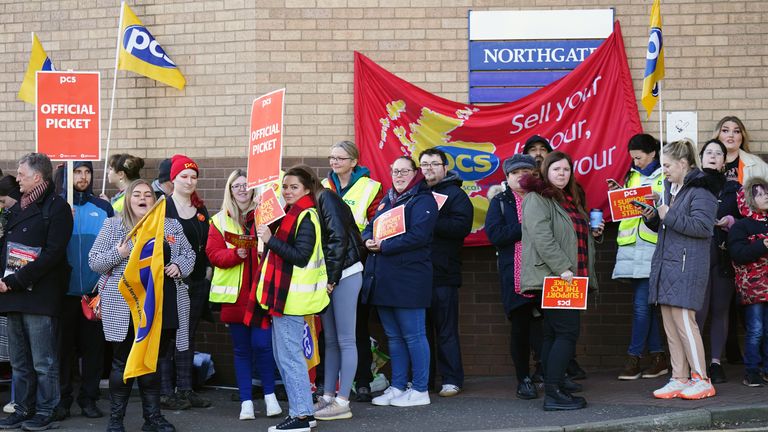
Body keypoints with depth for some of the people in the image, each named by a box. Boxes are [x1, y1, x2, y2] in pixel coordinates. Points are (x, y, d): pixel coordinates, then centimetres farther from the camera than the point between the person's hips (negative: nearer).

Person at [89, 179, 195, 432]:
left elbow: (189, 254, 19)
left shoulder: (171, 226, 12)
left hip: (162, 305, 3)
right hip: (126, 307, -3)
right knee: (123, 363, 2)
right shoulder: (113, 226, 4)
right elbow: (94, 261, 2)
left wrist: (179, 266, -2)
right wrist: (117, 255, -16)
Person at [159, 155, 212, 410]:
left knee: (188, 336, 10)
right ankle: (166, 392, 2)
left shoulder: (200, 209, 15)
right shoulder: (163, 206, -4)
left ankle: (185, 389, 15)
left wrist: (208, 269, 7)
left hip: (198, 281, 6)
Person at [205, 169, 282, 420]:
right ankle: (246, 402, 15)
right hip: (235, 294, 1)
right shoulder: (220, 221, 7)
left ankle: (270, 395, 12)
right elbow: (213, 254, -1)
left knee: (261, 343, -8)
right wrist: (235, 254, -18)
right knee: (241, 349, 7)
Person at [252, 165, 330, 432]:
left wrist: (270, 239, -21)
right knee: (283, 354, 14)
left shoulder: (306, 217, -13)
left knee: (289, 355, -7)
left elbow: (301, 256, -22)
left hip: (293, 296, -10)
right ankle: (302, 409, 21)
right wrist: (267, 237, 5)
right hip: (283, 293, 10)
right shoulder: (290, 215, 17)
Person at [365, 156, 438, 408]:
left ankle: (420, 391, 3)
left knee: (413, 335, -3)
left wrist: (384, 246, -16)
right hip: (382, 279, 8)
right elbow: (370, 227, 20)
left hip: (408, 279, -8)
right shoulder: (387, 200, 20)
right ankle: (397, 387, 20)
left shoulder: (423, 201, -5)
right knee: (393, 335, 12)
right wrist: (369, 240, -4)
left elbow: (418, 236, -18)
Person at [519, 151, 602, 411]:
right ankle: (554, 394, -12)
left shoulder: (571, 200, 22)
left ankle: (553, 392, 11)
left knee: (554, 335, 9)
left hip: (569, 278, 9)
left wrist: (592, 232, 13)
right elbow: (541, 236, -19)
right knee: (567, 332, -13)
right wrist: (562, 268, -24)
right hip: (551, 277, -9)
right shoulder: (537, 199, -7)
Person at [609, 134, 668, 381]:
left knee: (641, 303, -9)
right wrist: (619, 193, 7)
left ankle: (633, 358, -3)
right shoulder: (632, 177, 19)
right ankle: (658, 357, 14)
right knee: (644, 303, 7)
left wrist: (660, 200, -21)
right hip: (631, 244, 6)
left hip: (652, 244, -6)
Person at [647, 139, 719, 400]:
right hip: (666, 263, 9)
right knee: (670, 323, 8)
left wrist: (669, 216, -16)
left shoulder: (700, 190, -10)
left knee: (683, 319, -9)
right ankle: (679, 379, 13)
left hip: (687, 265, -9)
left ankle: (701, 379, 1)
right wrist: (653, 218, 6)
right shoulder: (670, 187, 18)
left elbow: (702, 226, -19)